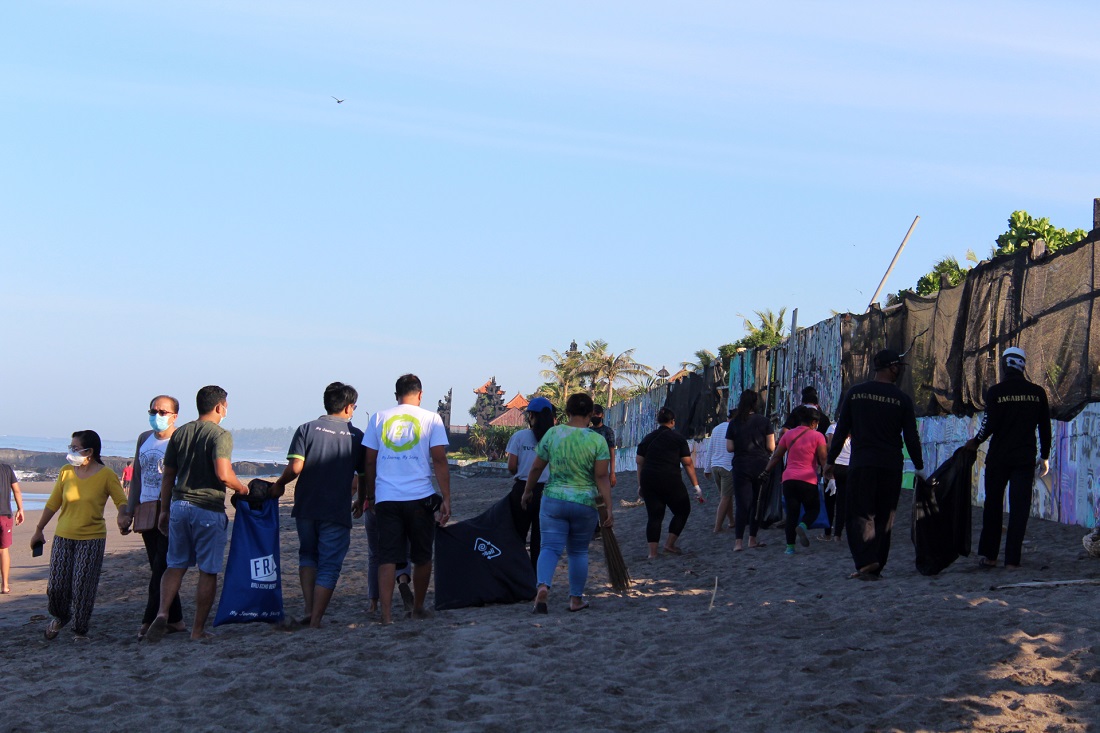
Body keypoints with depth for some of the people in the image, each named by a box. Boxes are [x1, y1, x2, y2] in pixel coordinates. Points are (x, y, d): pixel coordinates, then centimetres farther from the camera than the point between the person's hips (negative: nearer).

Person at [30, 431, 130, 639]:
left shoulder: (106, 475, -7)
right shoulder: (66, 472, 4)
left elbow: (122, 501, -8)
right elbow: (52, 503, 12)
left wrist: (123, 516, -31)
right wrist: (39, 530, 15)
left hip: (92, 539, -3)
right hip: (63, 537, 3)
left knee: (83, 587, -5)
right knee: (56, 585, 3)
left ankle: (81, 630, 12)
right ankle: (59, 617, 33)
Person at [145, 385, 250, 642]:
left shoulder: (179, 434, 9)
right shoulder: (220, 435, -10)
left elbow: (168, 476, 11)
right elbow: (223, 475, -22)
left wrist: (164, 511, 19)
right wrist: (242, 488, -3)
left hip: (179, 506, 5)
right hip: (208, 509, -5)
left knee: (176, 565, 13)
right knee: (208, 571, 5)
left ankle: (162, 613, -8)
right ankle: (198, 629, 8)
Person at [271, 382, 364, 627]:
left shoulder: (307, 429, -1)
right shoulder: (356, 435, 2)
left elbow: (295, 467, -12)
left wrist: (279, 485, 7)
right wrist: (362, 502, 23)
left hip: (306, 507, 2)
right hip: (337, 512, -2)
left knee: (307, 555, 21)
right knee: (329, 565, 6)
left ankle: (309, 610, 8)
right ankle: (316, 619, 1)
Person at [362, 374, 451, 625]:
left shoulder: (379, 418, 9)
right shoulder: (431, 419, 3)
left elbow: (369, 461, 8)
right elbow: (439, 460, -3)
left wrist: (369, 495, 17)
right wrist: (446, 499, -1)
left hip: (386, 498, 1)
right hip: (420, 498, -1)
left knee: (387, 557, 0)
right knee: (422, 556, 14)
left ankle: (386, 614, -10)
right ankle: (418, 608, 24)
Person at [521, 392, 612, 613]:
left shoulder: (552, 433, -2)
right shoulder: (597, 440, -6)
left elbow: (536, 467, 4)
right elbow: (602, 477, -10)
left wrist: (528, 491, 18)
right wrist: (608, 508, -6)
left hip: (553, 500, 0)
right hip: (585, 504, 0)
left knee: (550, 547, -1)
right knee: (578, 551, 15)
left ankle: (543, 586, -26)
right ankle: (576, 599, 21)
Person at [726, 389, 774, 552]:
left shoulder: (734, 423, -1)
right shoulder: (764, 421, -4)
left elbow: (729, 448, 0)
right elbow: (771, 447, -4)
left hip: (741, 466, 0)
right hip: (761, 465, 0)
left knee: (741, 503, -2)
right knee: (757, 503, 12)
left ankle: (738, 541, -12)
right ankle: (752, 539, 18)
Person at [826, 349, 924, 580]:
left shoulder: (855, 393, 2)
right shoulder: (902, 399, -1)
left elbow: (841, 431, 4)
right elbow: (911, 438, 1)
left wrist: (830, 461, 12)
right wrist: (919, 467, 13)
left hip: (860, 465, 0)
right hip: (890, 466, 0)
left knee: (859, 515, 1)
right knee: (883, 518, 9)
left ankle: (866, 561, -18)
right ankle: (875, 568, 9)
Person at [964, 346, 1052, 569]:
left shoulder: (996, 391, -5)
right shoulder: (1037, 392, 3)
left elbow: (990, 424, -10)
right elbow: (1045, 427, 5)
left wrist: (975, 442, 6)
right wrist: (1044, 456, 14)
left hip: (998, 457, -1)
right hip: (1025, 459, 1)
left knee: (993, 505, 12)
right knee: (1019, 508, 2)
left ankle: (987, 554, 10)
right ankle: (1012, 559, -2)